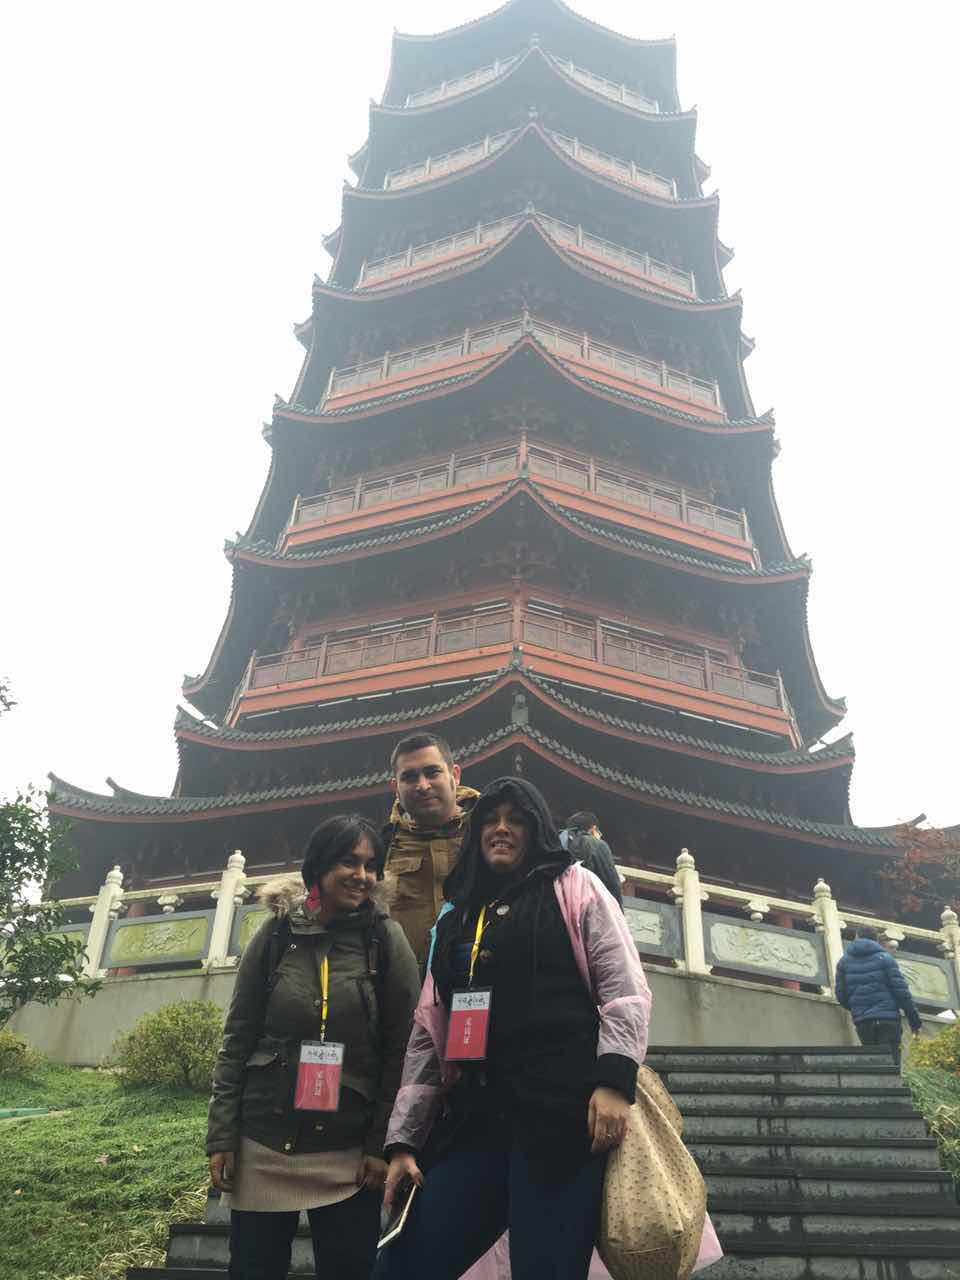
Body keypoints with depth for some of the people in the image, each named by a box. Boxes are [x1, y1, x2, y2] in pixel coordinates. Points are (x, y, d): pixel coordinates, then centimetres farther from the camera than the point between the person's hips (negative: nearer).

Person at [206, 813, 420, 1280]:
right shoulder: (275, 935, -1)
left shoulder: (386, 940, -5)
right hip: (263, 1149, 1)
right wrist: (221, 1137, 1)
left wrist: (382, 1145, -6)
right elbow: (237, 1041, 3)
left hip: (349, 1155, -1)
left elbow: (400, 1050, -4)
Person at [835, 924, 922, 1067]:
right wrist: (914, 1020, 3)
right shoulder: (885, 958, 3)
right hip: (888, 1018, -2)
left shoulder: (844, 961, 11)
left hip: (862, 1022, 2)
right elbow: (901, 991, -3)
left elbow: (840, 995, 9)